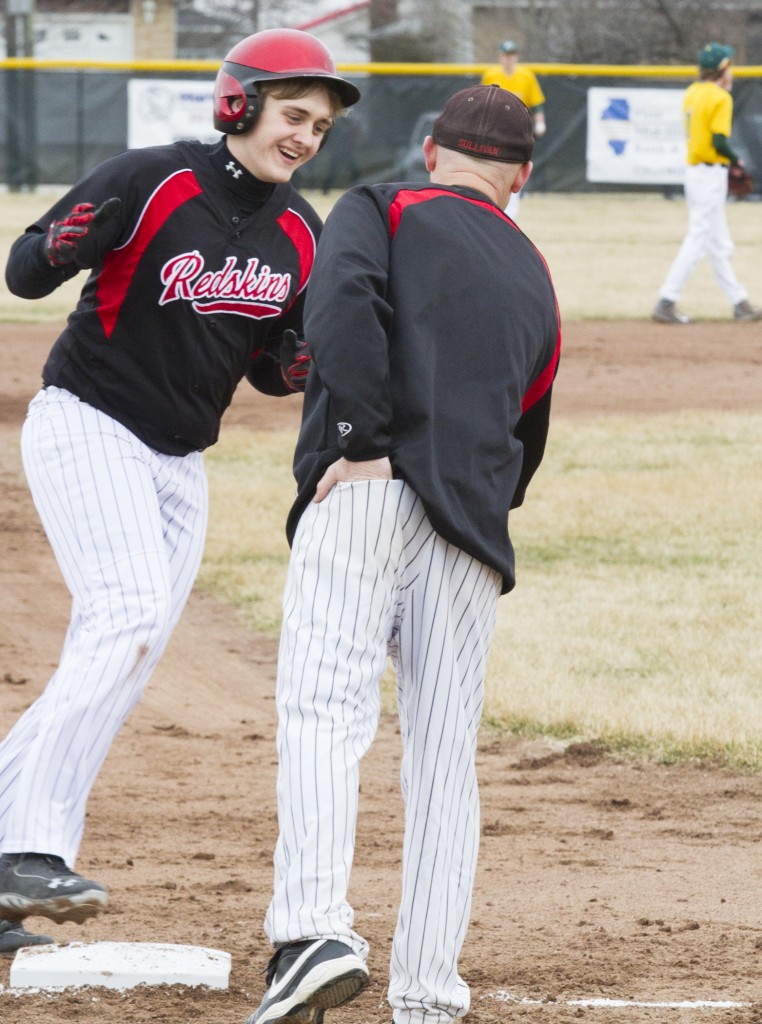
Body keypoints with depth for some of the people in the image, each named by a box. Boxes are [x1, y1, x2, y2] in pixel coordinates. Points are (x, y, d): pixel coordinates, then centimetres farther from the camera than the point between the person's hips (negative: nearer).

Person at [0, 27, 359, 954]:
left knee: (114, 670, 5)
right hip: (87, 429, -8)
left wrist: (308, 359, -9)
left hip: (180, 463, 8)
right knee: (130, 620, -26)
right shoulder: (149, 183, -14)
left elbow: (271, 370, 13)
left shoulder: (298, 235, 5)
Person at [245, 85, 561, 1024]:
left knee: (322, 710, -17)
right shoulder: (536, 284, 28)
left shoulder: (382, 207, 12)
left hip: (371, 489, -5)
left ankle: (315, 930, -37)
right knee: (445, 758, 6)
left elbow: (343, 300, -10)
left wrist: (359, 440, -13)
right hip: (473, 538, 5)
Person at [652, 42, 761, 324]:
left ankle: (739, 302, 22)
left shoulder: (692, 93, 10)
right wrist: (736, 160, -5)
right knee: (697, 240, -6)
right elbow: (719, 141, -21)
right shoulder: (719, 98, -15)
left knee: (719, 245, 14)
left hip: (694, 171, 9)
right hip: (711, 172, -9)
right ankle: (666, 303, -8)